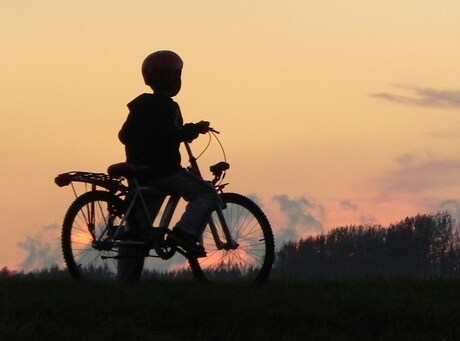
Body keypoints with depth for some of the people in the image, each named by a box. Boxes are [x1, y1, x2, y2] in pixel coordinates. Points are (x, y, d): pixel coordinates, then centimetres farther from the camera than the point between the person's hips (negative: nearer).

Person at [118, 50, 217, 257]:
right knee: (207, 195, -5)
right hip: (163, 170, -9)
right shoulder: (166, 106, -10)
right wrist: (195, 129, -16)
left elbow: (124, 135, 23)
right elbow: (169, 135, -24)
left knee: (139, 226, 12)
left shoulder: (140, 105, 18)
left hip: (141, 173, 9)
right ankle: (185, 233, -23)